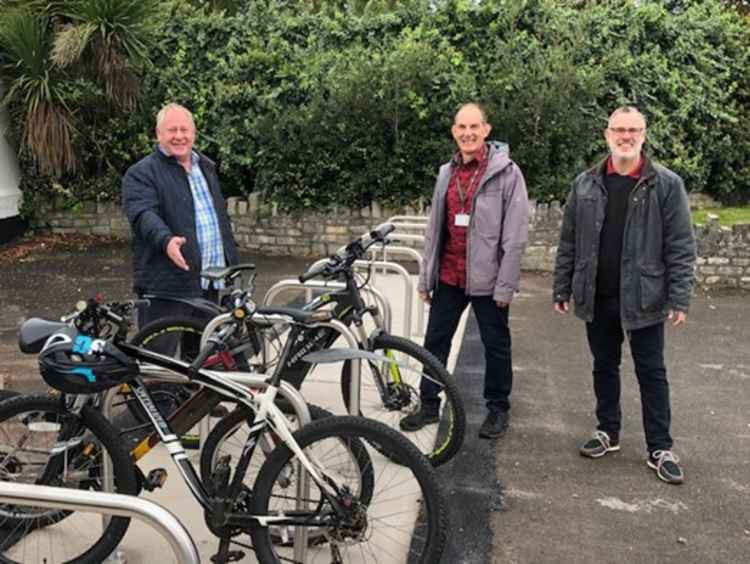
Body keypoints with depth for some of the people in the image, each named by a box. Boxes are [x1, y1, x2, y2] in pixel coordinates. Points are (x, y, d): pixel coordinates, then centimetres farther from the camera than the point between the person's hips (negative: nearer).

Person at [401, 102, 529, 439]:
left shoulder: (507, 172, -8)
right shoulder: (447, 173, 10)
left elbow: (516, 235, -11)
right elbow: (434, 229, 12)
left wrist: (506, 284, -15)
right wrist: (425, 277, 10)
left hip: (487, 279, -5)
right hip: (448, 277, 5)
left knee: (496, 345, 9)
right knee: (435, 341, 10)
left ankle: (498, 409, 25)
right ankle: (429, 405, 25)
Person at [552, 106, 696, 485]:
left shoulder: (666, 184, -5)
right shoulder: (586, 184, 5)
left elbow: (681, 247, -6)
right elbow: (569, 241, 7)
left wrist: (679, 298, -11)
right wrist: (562, 288, 5)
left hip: (644, 298, -3)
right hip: (597, 297, 3)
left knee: (651, 373, 6)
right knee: (604, 367, 15)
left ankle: (660, 449, 16)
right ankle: (608, 432, 31)